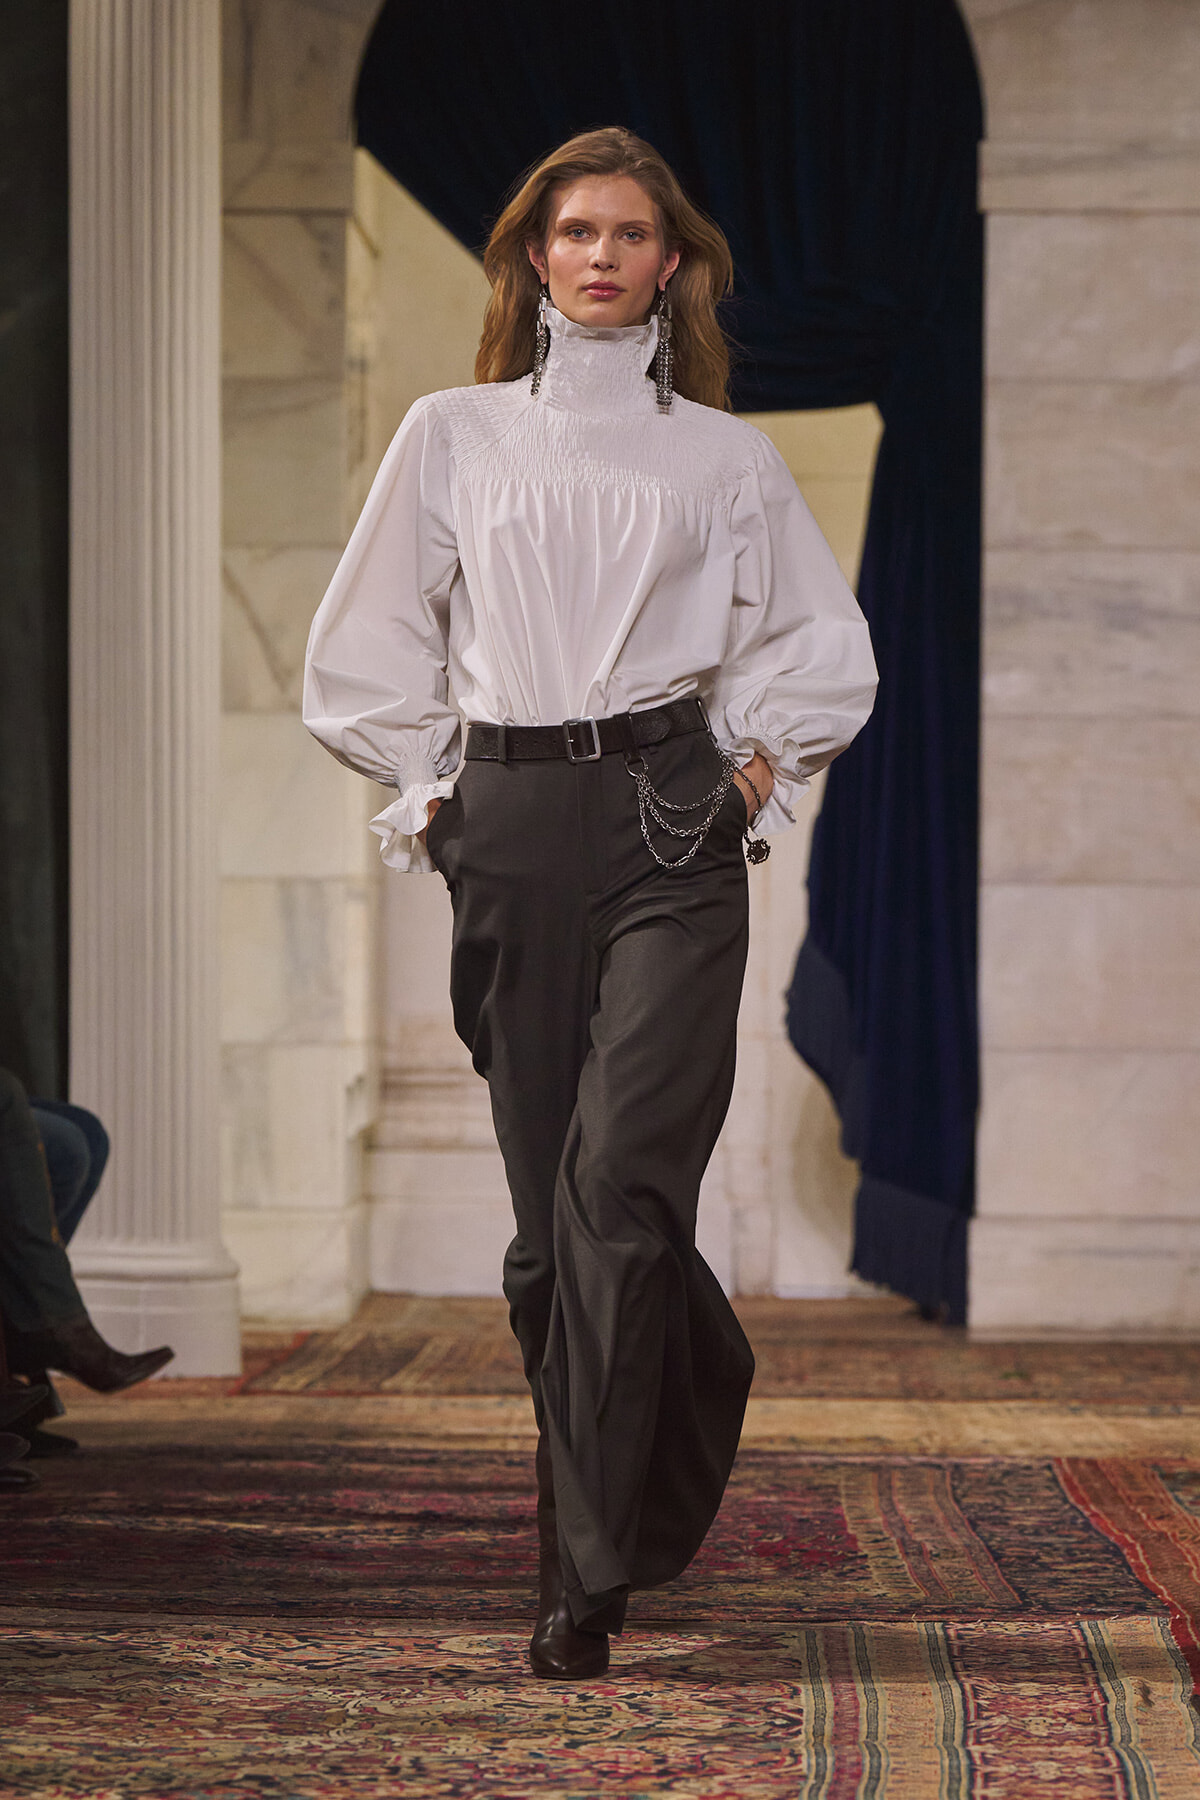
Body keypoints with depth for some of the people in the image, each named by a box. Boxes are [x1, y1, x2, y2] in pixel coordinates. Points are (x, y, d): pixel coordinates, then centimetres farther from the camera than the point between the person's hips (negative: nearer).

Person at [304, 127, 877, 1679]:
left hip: (668, 827, -2)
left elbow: (825, 656, 20)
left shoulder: (726, 457, 11)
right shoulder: (452, 437, 12)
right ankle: (697, 1398, 27)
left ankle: (584, 1569, -11)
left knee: (617, 1185, -15)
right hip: (508, 834, 2)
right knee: (551, 1206, 2)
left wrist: (752, 770, 8)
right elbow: (365, 652, 17)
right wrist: (428, 789, 9)